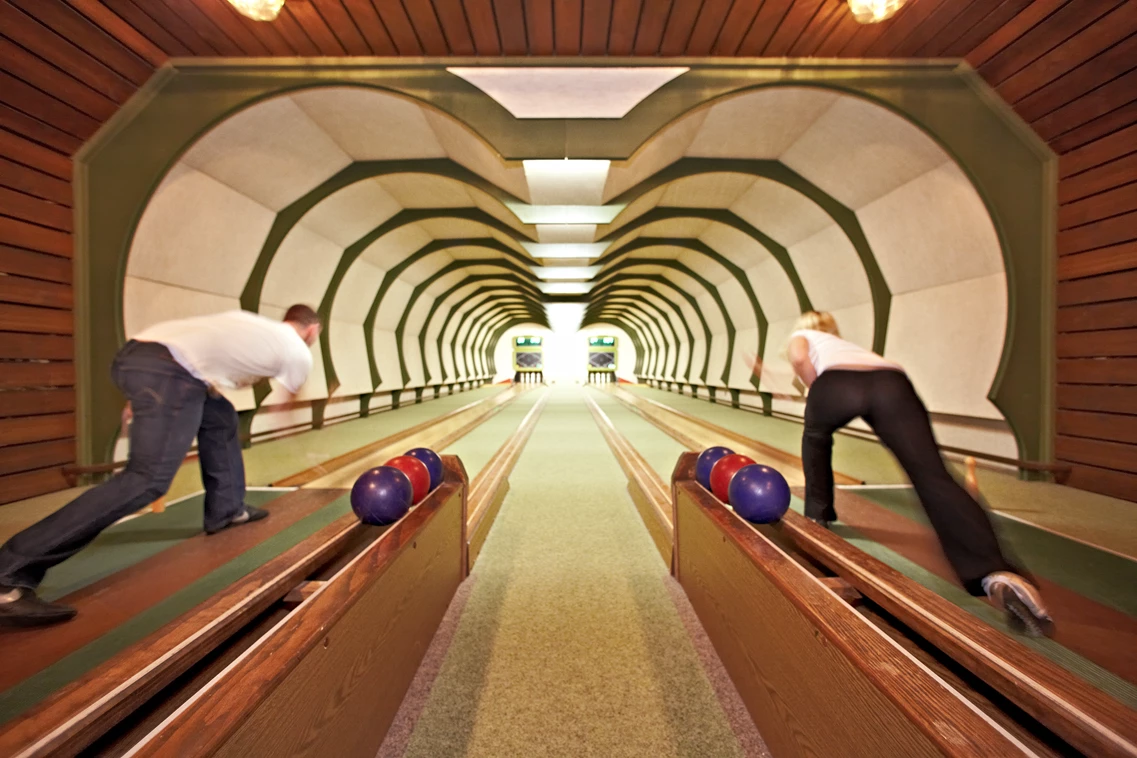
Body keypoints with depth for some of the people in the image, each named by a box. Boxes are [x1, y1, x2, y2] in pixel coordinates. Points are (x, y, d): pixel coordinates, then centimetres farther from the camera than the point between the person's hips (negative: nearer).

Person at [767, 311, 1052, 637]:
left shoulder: (800, 336, 33)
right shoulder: (846, 343, 48)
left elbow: (799, 358, 8)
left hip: (838, 384, -3)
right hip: (893, 384, 4)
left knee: (815, 437, 29)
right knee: (931, 475, -10)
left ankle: (817, 515, 35)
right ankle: (995, 573, -30)